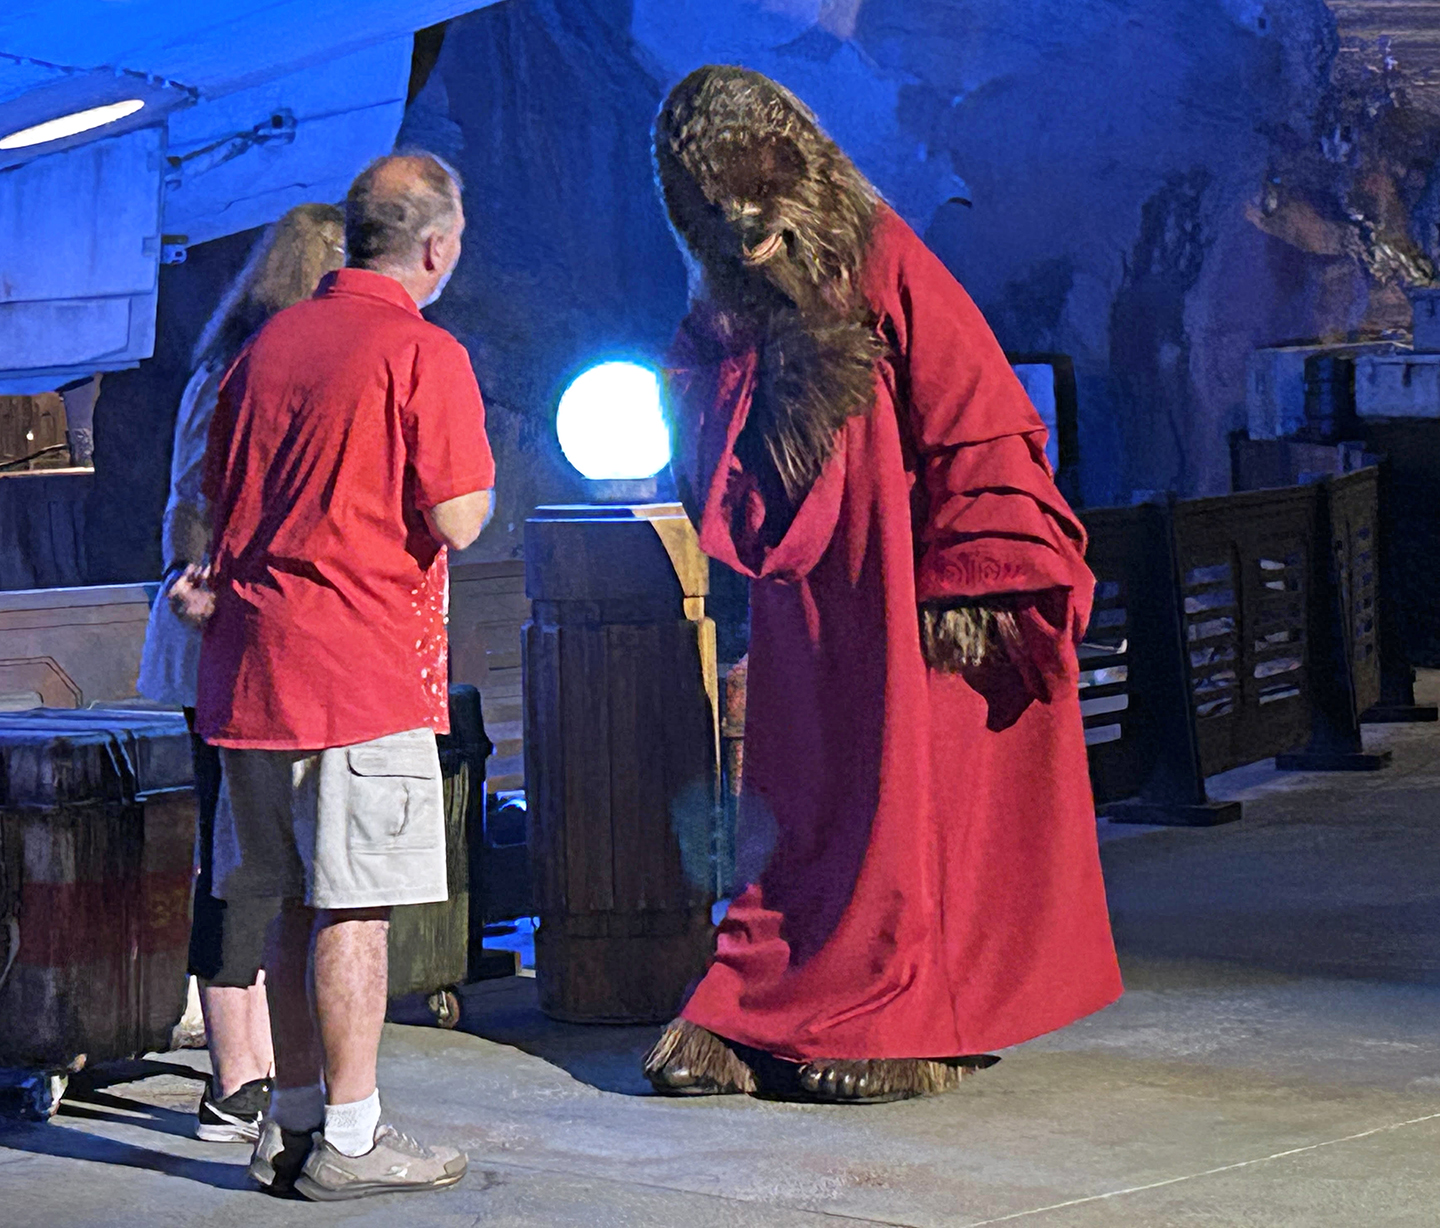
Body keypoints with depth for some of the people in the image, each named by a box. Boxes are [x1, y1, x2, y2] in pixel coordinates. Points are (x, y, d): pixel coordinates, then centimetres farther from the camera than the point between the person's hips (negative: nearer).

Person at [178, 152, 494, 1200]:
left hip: (250, 663, 7)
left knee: (301, 903, 13)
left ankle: (293, 1121, 18)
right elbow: (457, 521, -13)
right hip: (363, 666, -7)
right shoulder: (424, 354, -9)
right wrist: (479, 475, 6)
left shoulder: (269, 343, 14)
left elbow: (218, 487, 22)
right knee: (356, 907, -3)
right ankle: (348, 1141, -1)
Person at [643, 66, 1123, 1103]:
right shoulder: (727, 309, 9)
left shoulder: (886, 267, -11)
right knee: (795, 807, 6)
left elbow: (976, 426, -13)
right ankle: (761, 1018, 10)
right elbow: (711, 465, 22)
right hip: (801, 606, 6)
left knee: (904, 798, -1)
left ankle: (906, 1026, 6)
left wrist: (961, 587, -16)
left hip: (902, 597, -6)